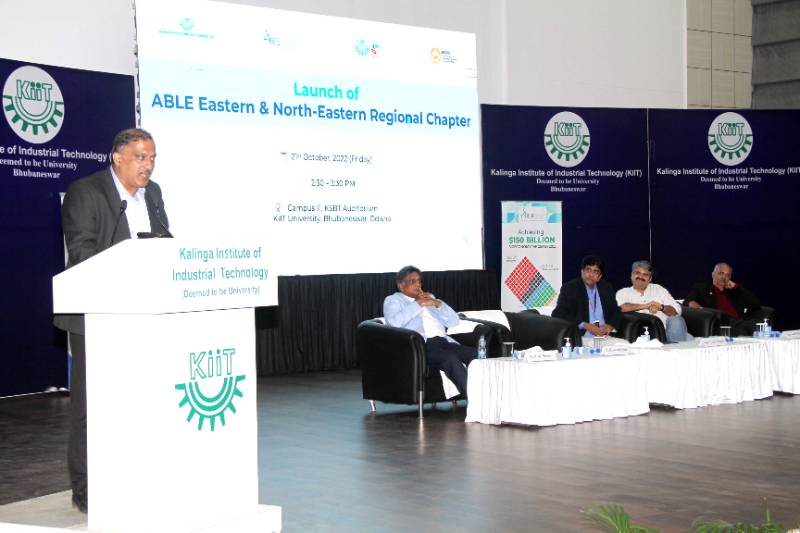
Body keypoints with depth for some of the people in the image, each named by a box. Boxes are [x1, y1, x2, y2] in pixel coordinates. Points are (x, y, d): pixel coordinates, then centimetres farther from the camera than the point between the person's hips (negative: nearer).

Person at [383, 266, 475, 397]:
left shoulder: (429, 298, 33)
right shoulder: (393, 300, 16)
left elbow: (454, 321, 24)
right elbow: (394, 322, -9)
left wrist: (438, 303, 8)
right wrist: (418, 303, -3)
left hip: (444, 341, 6)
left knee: (475, 354, -24)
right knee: (451, 359, -36)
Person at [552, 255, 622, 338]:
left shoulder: (606, 288, 15)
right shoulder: (569, 288, 1)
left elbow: (616, 312, 21)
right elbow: (558, 315, -7)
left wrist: (611, 326, -2)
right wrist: (585, 326, -15)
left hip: (605, 337, 4)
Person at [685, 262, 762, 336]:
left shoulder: (736, 291, 32)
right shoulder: (702, 288, 24)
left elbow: (756, 304, 23)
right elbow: (688, 299, 9)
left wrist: (736, 287, 17)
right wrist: (692, 302, -19)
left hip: (740, 321, 4)